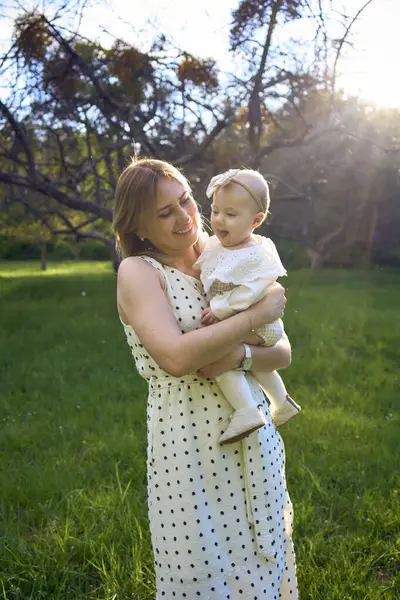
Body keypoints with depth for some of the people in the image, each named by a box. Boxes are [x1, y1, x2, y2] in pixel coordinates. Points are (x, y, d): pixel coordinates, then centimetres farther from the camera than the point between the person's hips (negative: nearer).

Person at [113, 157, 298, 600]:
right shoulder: (138, 271, -7)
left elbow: (283, 352, 2)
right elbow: (176, 357, -23)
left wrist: (239, 355, -19)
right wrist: (260, 314, -16)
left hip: (255, 441, 5)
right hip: (188, 447, -5)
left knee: (263, 564, 18)